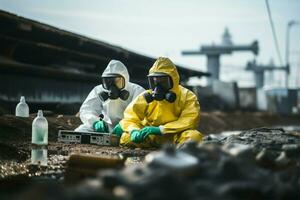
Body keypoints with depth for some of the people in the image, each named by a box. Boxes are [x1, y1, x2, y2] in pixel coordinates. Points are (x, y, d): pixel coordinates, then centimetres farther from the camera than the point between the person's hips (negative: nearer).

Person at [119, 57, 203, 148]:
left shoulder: (187, 97, -8)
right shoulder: (146, 97, -2)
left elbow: (189, 122, -19)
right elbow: (130, 118, 0)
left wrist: (160, 129, -27)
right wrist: (134, 131, -25)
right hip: (152, 138, 4)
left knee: (194, 136, -35)